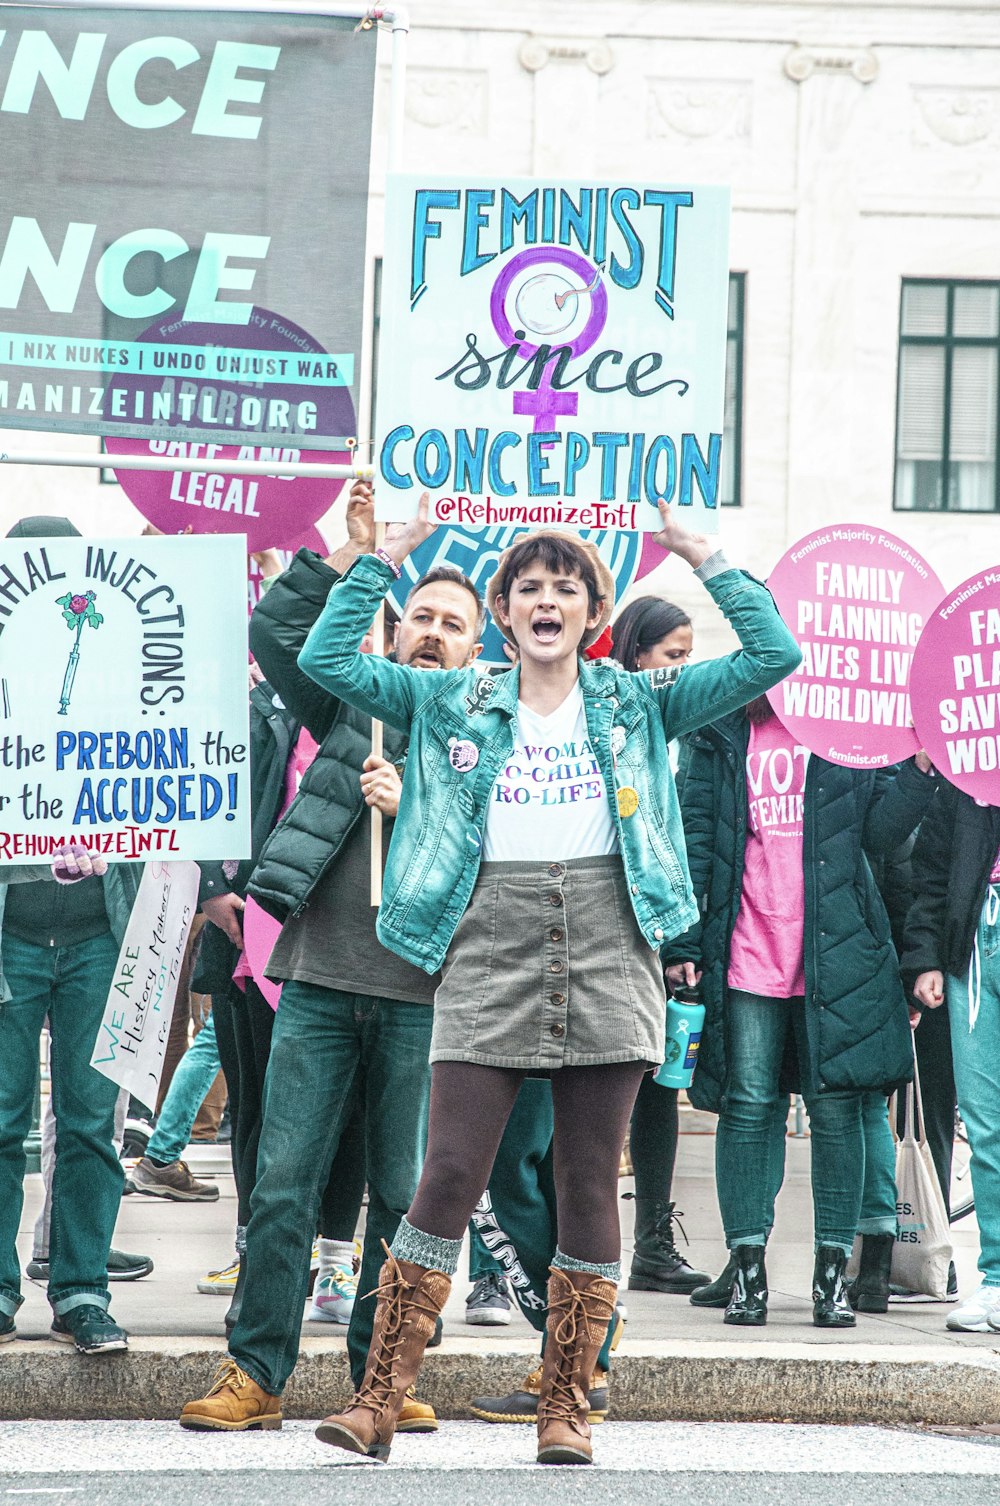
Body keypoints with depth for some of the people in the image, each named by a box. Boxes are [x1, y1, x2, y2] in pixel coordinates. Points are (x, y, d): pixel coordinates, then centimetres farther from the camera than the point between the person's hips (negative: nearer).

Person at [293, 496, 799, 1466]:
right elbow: (325, 659, 6)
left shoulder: (638, 704, 12)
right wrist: (386, 557, 3)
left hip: (607, 947, 1)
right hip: (489, 949, -1)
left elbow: (773, 657, 7)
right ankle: (378, 1400, -4)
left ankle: (566, 1408, 11)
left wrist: (704, 560, 4)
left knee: (590, 1185, 3)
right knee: (449, 1178, -7)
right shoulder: (452, 704, 12)